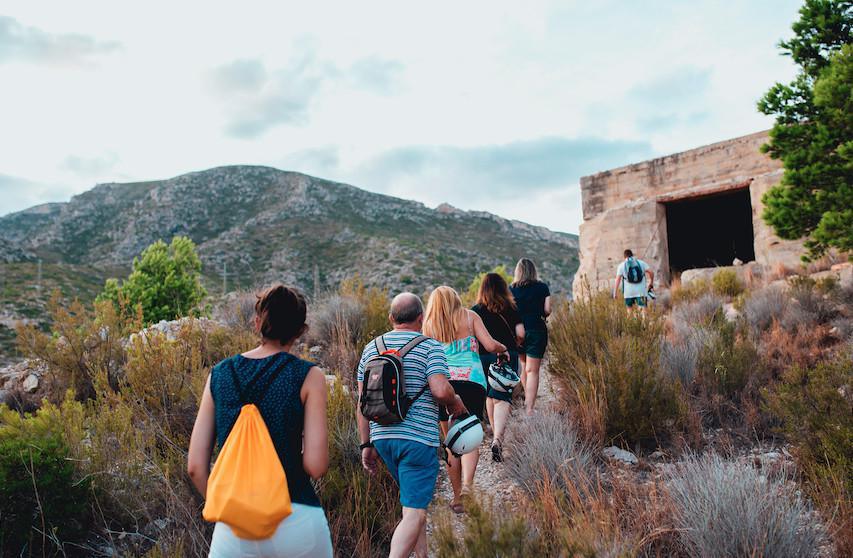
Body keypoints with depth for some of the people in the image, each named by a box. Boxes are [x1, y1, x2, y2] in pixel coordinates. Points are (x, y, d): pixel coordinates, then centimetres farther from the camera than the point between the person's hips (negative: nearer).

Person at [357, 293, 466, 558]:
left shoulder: (371, 348, 9)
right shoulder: (430, 347, -6)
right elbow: (441, 390, -20)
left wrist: (367, 444, 13)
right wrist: (456, 403, 2)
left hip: (382, 437, 6)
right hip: (418, 437, -6)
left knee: (414, 501, 24)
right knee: (414, 514, -3)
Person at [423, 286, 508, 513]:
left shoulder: (429, 325, 13)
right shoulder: (469, 316, 9)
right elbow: (490, 345, 0)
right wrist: (504, 349, 20)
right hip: (471, 382, -2)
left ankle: (458, 498, 13)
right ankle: (467, 484, -26)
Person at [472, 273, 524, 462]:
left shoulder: (475, 310, 0)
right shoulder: (511, 309, 0)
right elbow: (520, 334, -3)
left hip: (483, 357, 2)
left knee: (489, 395, 20)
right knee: (502, 398, -5)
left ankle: (496, 435, 33)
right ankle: (498, 439, -22)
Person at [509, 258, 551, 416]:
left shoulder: (511, 289, 1)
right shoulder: (543, 287, -1)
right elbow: (547, 311, -3)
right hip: (537, 330, -2)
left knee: (524, 366, 21)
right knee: (532, 371, 0)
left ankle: (527, 399, 28)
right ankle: (529, 409, -4)